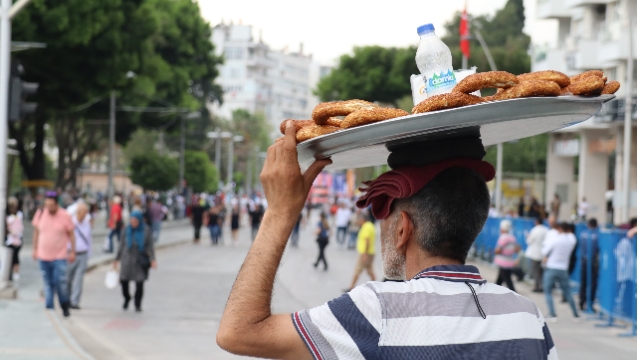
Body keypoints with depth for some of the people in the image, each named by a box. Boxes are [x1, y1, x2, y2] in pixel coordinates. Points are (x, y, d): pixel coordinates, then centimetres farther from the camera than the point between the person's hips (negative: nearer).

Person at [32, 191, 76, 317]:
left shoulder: (64, 216, -7)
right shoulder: (40, 214, 1)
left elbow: (71, 234, 1)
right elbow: (36, 231, 13)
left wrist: (73, 251, 1)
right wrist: (35, 249, 14)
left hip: (59, 257, -3)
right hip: (43, 256, 3)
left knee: (61, 283, -10)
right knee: (48, 284, 6)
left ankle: (65, 308, 9)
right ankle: (49, 308, 13)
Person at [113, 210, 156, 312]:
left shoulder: (146, 231, -3)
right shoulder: (126, 230, 2)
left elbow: (150, 247, -1)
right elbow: (122, 245, 10)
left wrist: (152, 260, -11)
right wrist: (117, 259, 10)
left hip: (141, 261, -2)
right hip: (127, 259, 2)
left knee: (140, 283, -4)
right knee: (123, 281, -5)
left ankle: (138, 304, 15)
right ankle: (127, 299, 25)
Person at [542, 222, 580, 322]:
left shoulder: (555, 240, -13)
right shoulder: (572, 240, -4)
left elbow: (544, 251, -6)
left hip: (551, 269, -3)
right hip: (563, 270, 3)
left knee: (548, 292, 4)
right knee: (567, 292, 14)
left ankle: (552, 314, -9)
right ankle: (576, 314, 16)